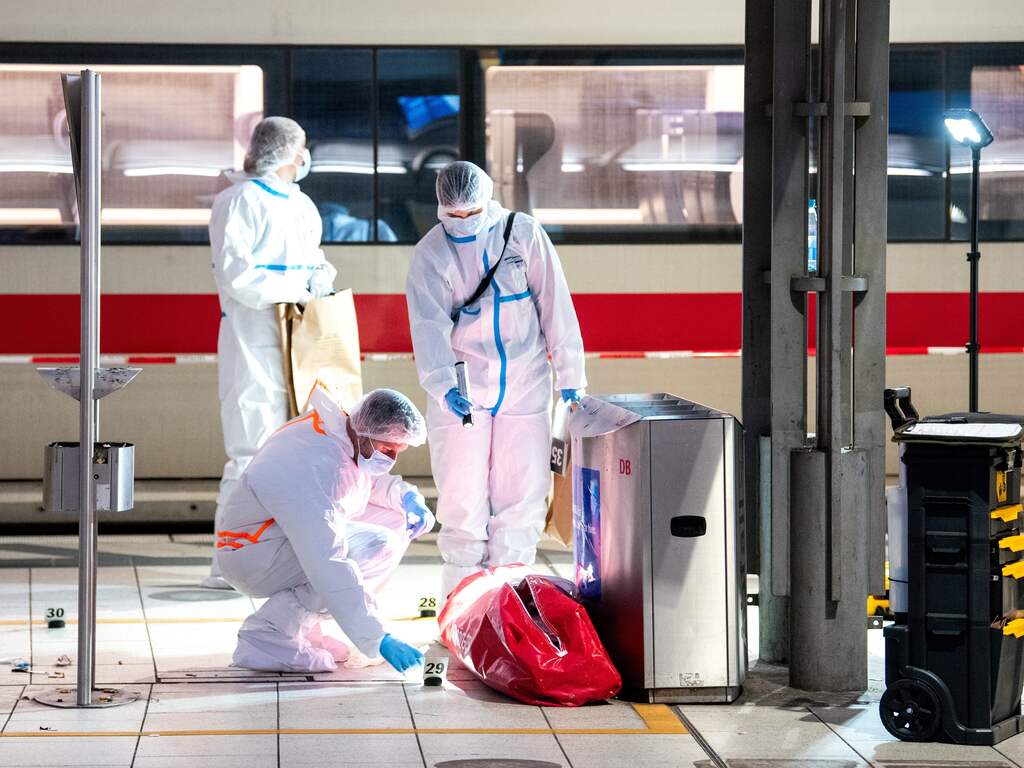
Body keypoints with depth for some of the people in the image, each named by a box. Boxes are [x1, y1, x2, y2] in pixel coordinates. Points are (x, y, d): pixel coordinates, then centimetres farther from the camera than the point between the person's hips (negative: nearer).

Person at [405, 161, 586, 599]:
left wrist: (570, 375, 1)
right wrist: (444, 385, -26)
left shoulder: (523, 233, -1)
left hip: (525, 387, 1)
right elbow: (429, 325, -11)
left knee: (522, 498, 2)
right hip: (462, 393, -1)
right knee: (463, 502, -3)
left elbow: (555, 305, 2)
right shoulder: (430, 254, -2)